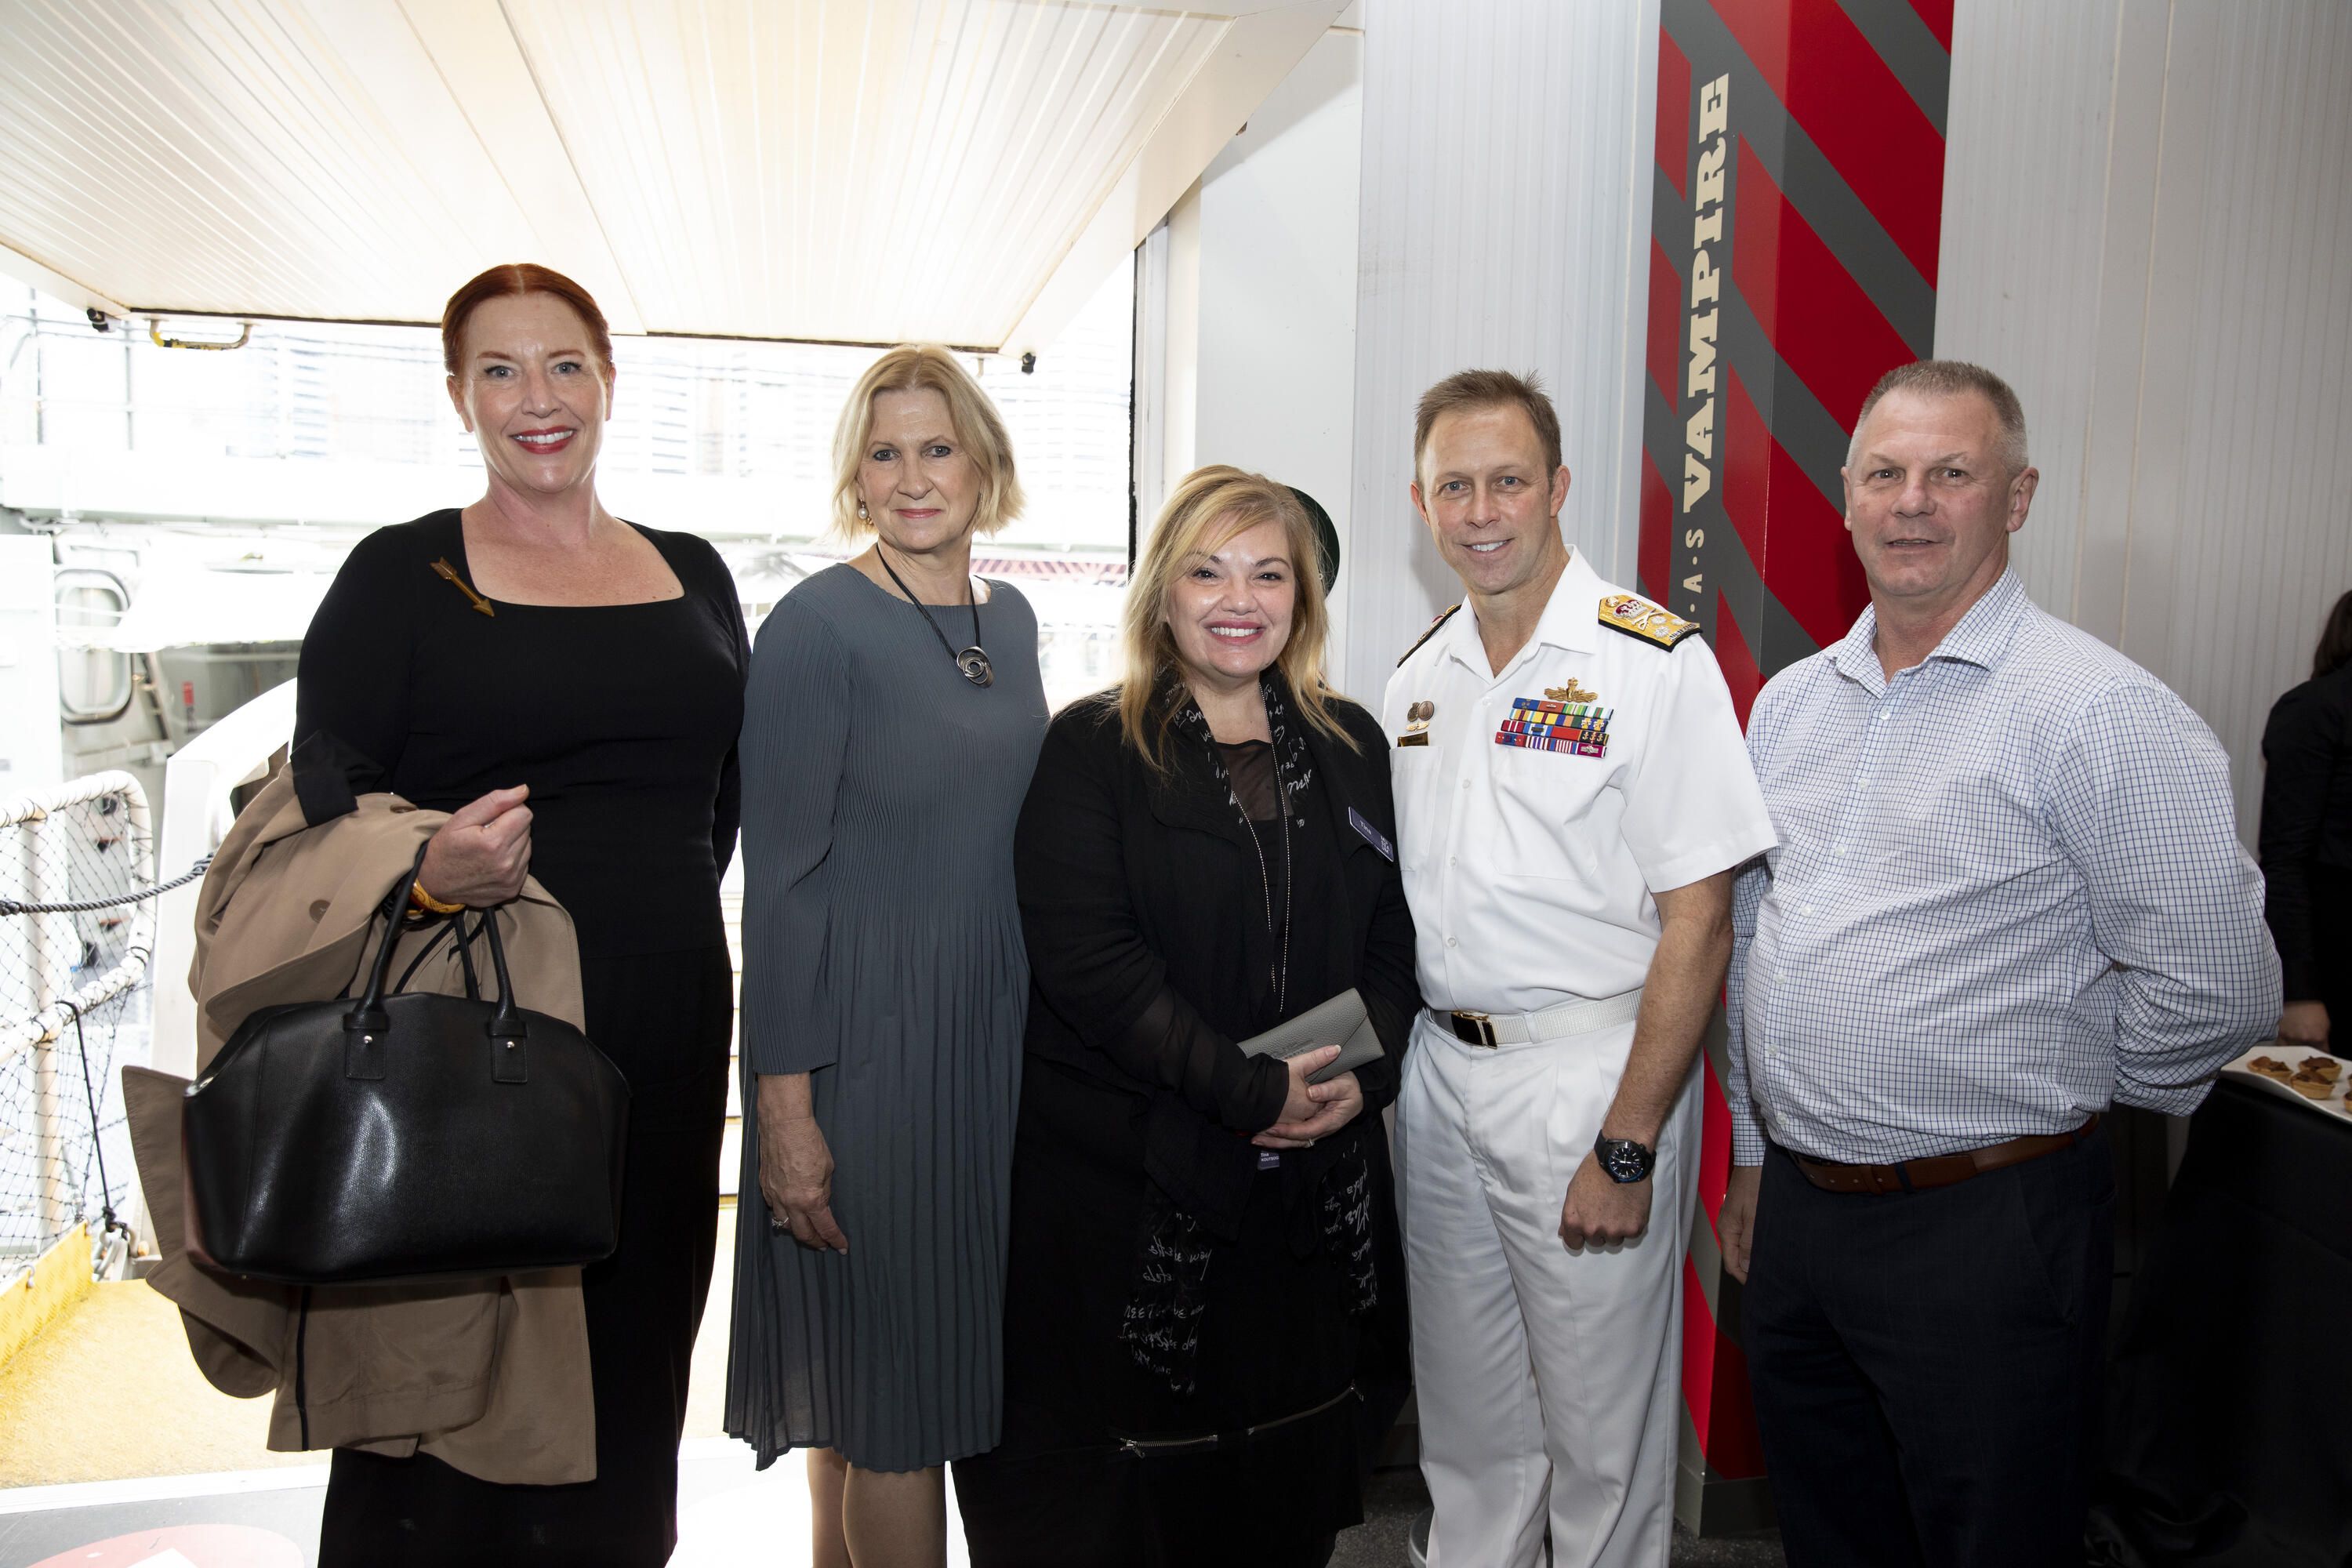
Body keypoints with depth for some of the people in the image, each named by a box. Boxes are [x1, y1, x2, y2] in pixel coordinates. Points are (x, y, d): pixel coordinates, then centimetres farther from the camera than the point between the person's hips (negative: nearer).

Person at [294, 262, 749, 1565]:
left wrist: (654, 917, 13)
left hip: (666, 1030, 4)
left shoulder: (692, 574, 12)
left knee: (630, 1378, 11)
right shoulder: (403, 574, 0)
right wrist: (431, 874, -22)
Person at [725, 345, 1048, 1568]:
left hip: (996, 1039, 7)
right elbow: (781, 879, -14)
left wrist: (1049, 1037, 13)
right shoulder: (818, 626, -11)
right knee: (888, 1383, 5)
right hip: (865, 1043, -7)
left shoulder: (1009, 618, 9)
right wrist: (785, 1110, -17)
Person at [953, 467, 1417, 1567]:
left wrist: (1362, 1073, -7)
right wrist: (1249, 1090, -18)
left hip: (1316, 1179, 4)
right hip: (1123, 1185, -4)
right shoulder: (1091, 751, -5)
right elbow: (1088, 960, -15)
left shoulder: (1351, 748, 9)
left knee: (1290, 1476, 15)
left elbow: (1392, 934, 10)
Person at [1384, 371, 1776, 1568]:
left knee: (1599, 1434, 9)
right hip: (1439, 1072, 6)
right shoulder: (1419, 676, 8)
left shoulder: (1654, 662, -12)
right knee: (1465, 1422, 20)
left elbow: (1697, 921, -14)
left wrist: (1628, 1145, -16)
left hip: (1589, 1075, -6)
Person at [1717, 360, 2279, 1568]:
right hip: (1793, 1208, 6)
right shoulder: (1791, 701, 8)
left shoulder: (2099, 711, -13)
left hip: (1986, 1231, -6)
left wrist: (2051, 1097, 0)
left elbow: (2219, 989, -13)